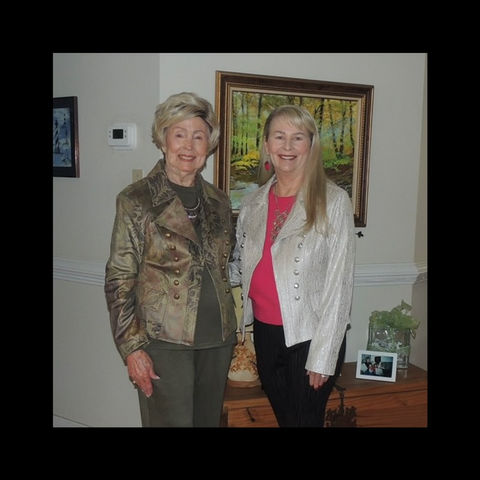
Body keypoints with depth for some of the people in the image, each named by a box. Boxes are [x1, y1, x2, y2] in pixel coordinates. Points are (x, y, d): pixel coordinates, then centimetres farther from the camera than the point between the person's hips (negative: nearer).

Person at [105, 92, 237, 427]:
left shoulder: (219, 201, 7)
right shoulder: (135, 200, -8)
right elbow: (119, 280, -9)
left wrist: (233, 329, 13)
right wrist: (132, 348, -12)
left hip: (218, 339, 5)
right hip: (165, 342, -5)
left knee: (210, 420, 17)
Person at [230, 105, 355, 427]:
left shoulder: (333, 201, -10)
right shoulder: (253, 203, 5)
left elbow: (339, 283, -12)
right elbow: (240, 266, 15)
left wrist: (322, 357, -13)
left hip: (311, 336, -4)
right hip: (265, 332, 5)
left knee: (306, 419, 9)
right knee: (283, 416, 19)